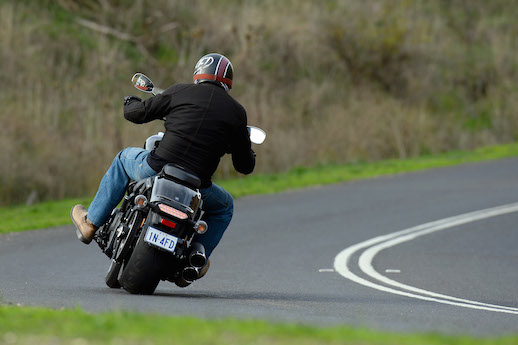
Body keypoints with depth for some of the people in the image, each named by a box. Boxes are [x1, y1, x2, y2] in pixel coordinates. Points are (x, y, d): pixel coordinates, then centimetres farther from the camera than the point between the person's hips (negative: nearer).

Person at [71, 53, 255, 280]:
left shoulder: (180, 92, 4)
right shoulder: (236, 112, 7)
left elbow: (135, 114, 10)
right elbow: (245, 166, 12)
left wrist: (131, 102, 35)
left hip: (156, 170, 0)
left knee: (124, 159, 34)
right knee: (224, 207, 35)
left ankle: (91, 221, 36)